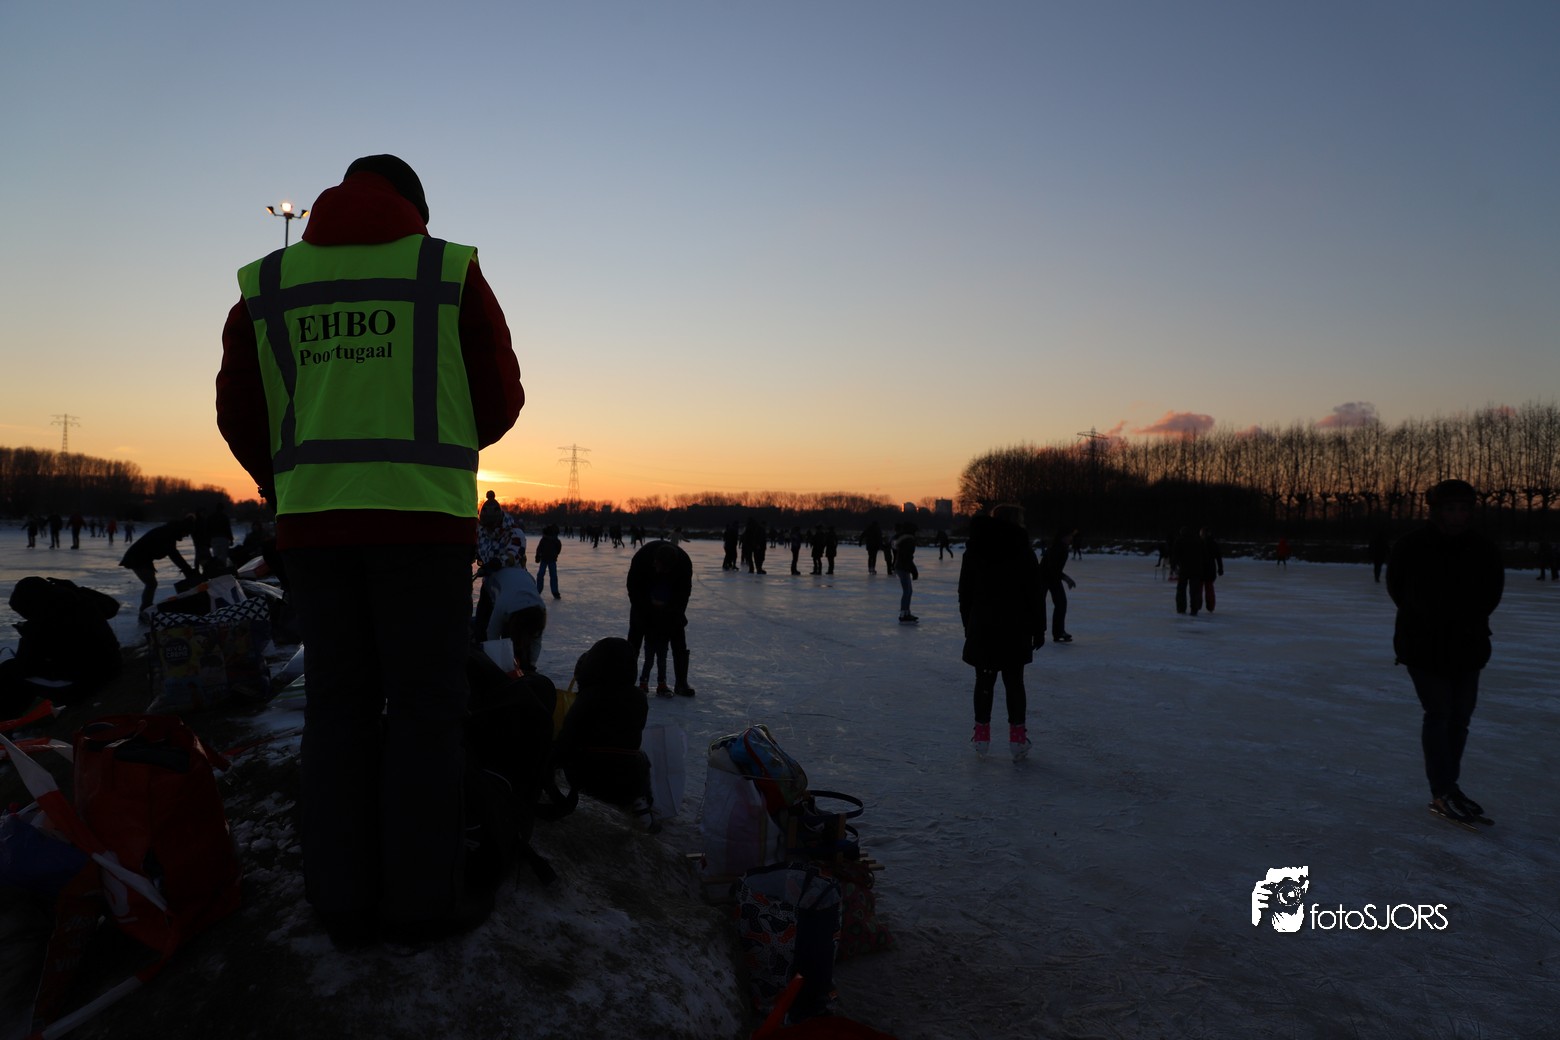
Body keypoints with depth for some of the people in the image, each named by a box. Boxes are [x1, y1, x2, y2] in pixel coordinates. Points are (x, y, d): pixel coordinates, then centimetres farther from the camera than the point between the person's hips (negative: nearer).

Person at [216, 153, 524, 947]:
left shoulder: (269, 284, 11)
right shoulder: (450, 272, 2)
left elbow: (238, 415, 13)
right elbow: (500, 402, 4)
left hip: (313, 523, 4)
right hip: (421, 517, -3)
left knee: (338, 703, 10)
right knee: (425, 705, 3)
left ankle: (342, 901, 14)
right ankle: (421, 897, 6)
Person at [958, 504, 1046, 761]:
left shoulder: (973, 552, 6)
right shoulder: (1023, 552, -5)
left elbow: (965, 593, 10)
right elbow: (1036, 594, -4)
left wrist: (968, 626, 16)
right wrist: (1039, 628, 3)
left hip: (981, 629, 2)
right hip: (1016, 630, -2)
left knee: (984, 682, 9)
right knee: (1014, 682, 6)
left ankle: (982, 735, 10)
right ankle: (1017, 737, 7)